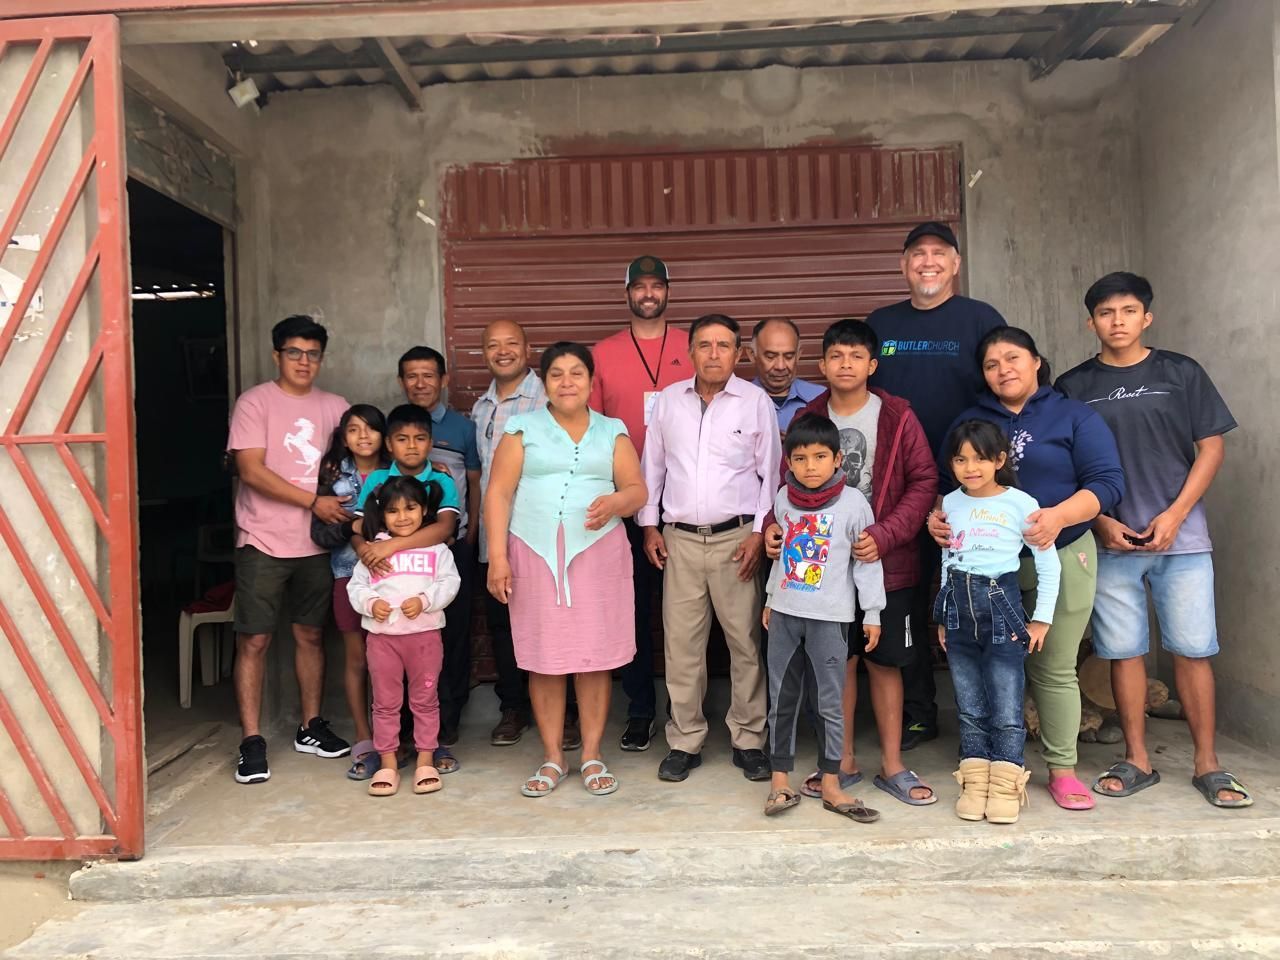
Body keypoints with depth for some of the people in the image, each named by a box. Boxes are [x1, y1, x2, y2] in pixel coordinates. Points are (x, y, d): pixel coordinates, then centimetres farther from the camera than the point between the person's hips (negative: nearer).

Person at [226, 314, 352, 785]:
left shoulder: (334, 407, 9)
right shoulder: (255, 402, -5)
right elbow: (252, 471, -13)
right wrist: (314, 502, -17)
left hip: (317, 543, 4)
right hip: (264, 542, -4)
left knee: (311, 634, 12)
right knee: (254, 640, -1)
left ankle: (311, 727, 25)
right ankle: (252, 742, 8)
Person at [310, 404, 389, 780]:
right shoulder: (333, 475, 4)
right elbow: (319, 531, -1)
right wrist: (351, 526, -17)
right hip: (350, 575, 1)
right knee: (356, 658, 6)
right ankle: (364, 742, 17)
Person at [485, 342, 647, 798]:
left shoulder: (613, 431, 12)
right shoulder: (523, 429, 8)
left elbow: (637, 489, 6)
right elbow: (498, 493, 2)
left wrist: (615, 501, -17)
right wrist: (497, 556, -7)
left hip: (597, 554, 1)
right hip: (535, 555, -1)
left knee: (596, 656, 1)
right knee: (543, 657, 1)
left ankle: (592, 755, 15)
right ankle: (552, 758, 15)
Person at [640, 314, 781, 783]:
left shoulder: (755, 401, 0)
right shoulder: (668, 401, 7)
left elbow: (771, 472, 1)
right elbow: (651, 467, 13)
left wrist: (760, 532, -5)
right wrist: (649, 525, 8)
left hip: (736, 537, -2)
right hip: (680, 538, 2)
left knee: (746, 642, 3)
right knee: (681, 643, 5)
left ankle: (748, 739, 17)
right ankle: (684, 741, 18)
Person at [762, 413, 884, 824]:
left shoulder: (852, 502, -8)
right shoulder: (784, 498, 3)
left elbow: (867, 559, -4)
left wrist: (872, 613, -4)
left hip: (829, 618, -4)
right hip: (785, 613, 4)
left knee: (830, 702, 4)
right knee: (781, 699, 9)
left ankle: (831, 786, 16)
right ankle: (780, 781, 20)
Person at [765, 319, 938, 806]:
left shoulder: (897, 416, -4)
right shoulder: (807, 419, 3)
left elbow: (923, 481, -6)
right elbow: (789, 483, 9)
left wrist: (884, 536, -17)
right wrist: (775, 524, -10)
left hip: (886, 564, -2)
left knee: (884, 662, 8)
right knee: (839, 661, 11)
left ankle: (892, 766, 22)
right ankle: (843, 761, 25)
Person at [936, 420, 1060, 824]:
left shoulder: (1020, 504, -6)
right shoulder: (949, 504, 7)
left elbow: (1049, 564, -1)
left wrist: (1041, 619, -2)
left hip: (1001, 603, -4)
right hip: (958, 606, 4)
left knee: (1006, 707, -2)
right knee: (969, 706, 10)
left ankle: (1005, 786, 10)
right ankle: (974, 782, 18)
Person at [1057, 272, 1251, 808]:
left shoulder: (1181, 374, 5)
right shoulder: (1073, 386, 5)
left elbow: (1211, 448, 3)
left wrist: (1174, 515, -7)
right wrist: (1100, 521, -5)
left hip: (1181, 537, 0)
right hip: (1110, 541, 1)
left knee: (1192, 649, 1)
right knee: (1123, 652, 5)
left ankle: (1207, 764, 14)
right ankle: (1137, 761, 17)